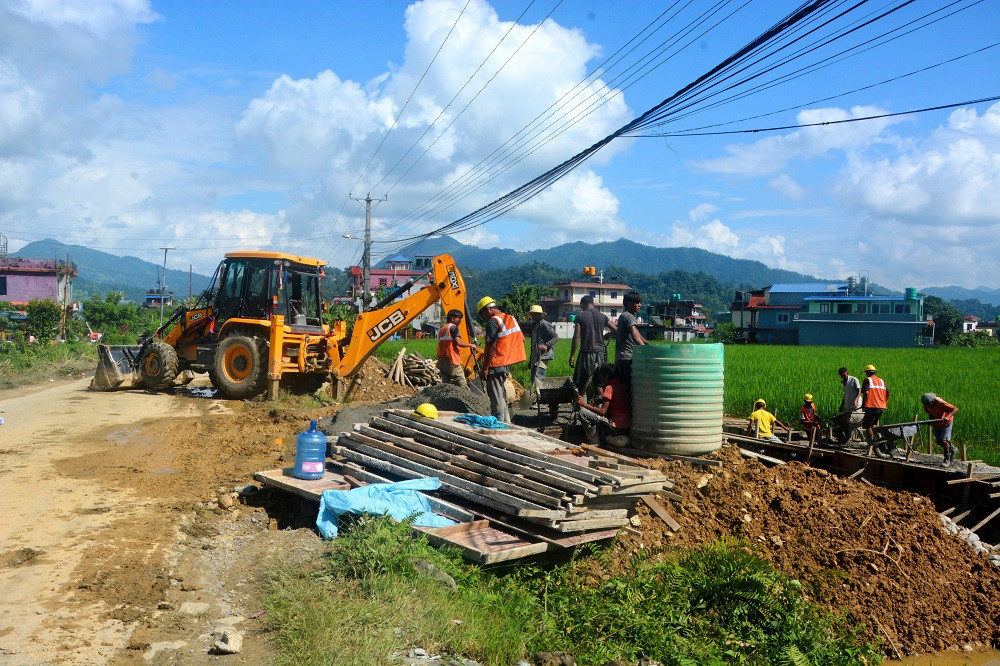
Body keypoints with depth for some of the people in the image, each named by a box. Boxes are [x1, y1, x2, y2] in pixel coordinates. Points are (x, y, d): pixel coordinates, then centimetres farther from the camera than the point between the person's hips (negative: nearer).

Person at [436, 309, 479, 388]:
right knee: (463, 387, -8)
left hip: (441, 361, 8)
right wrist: (471, 345, -3)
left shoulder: (442, 329, 21)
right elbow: (458, 342, -16)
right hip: (451, 361, -8)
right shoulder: (453, 327, -5)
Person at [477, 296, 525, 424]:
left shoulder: (493, 321, -14)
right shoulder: (511, 319, 13)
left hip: (496, 364, -9)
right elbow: (522, 339, 17)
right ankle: (506, 423, 21)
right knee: (502, 397, 18)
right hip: (507, 365, 9)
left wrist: (485, 368, -18)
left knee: (496, 399, -3)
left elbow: (492, 347, -19)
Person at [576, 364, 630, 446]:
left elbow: (602, 411, -17)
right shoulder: (624, 387, 13)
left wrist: (584, 404, -11)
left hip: (616, 428, -9)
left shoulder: (609, 388, -10)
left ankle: (595, 443, -4)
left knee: (583, 413, -10)